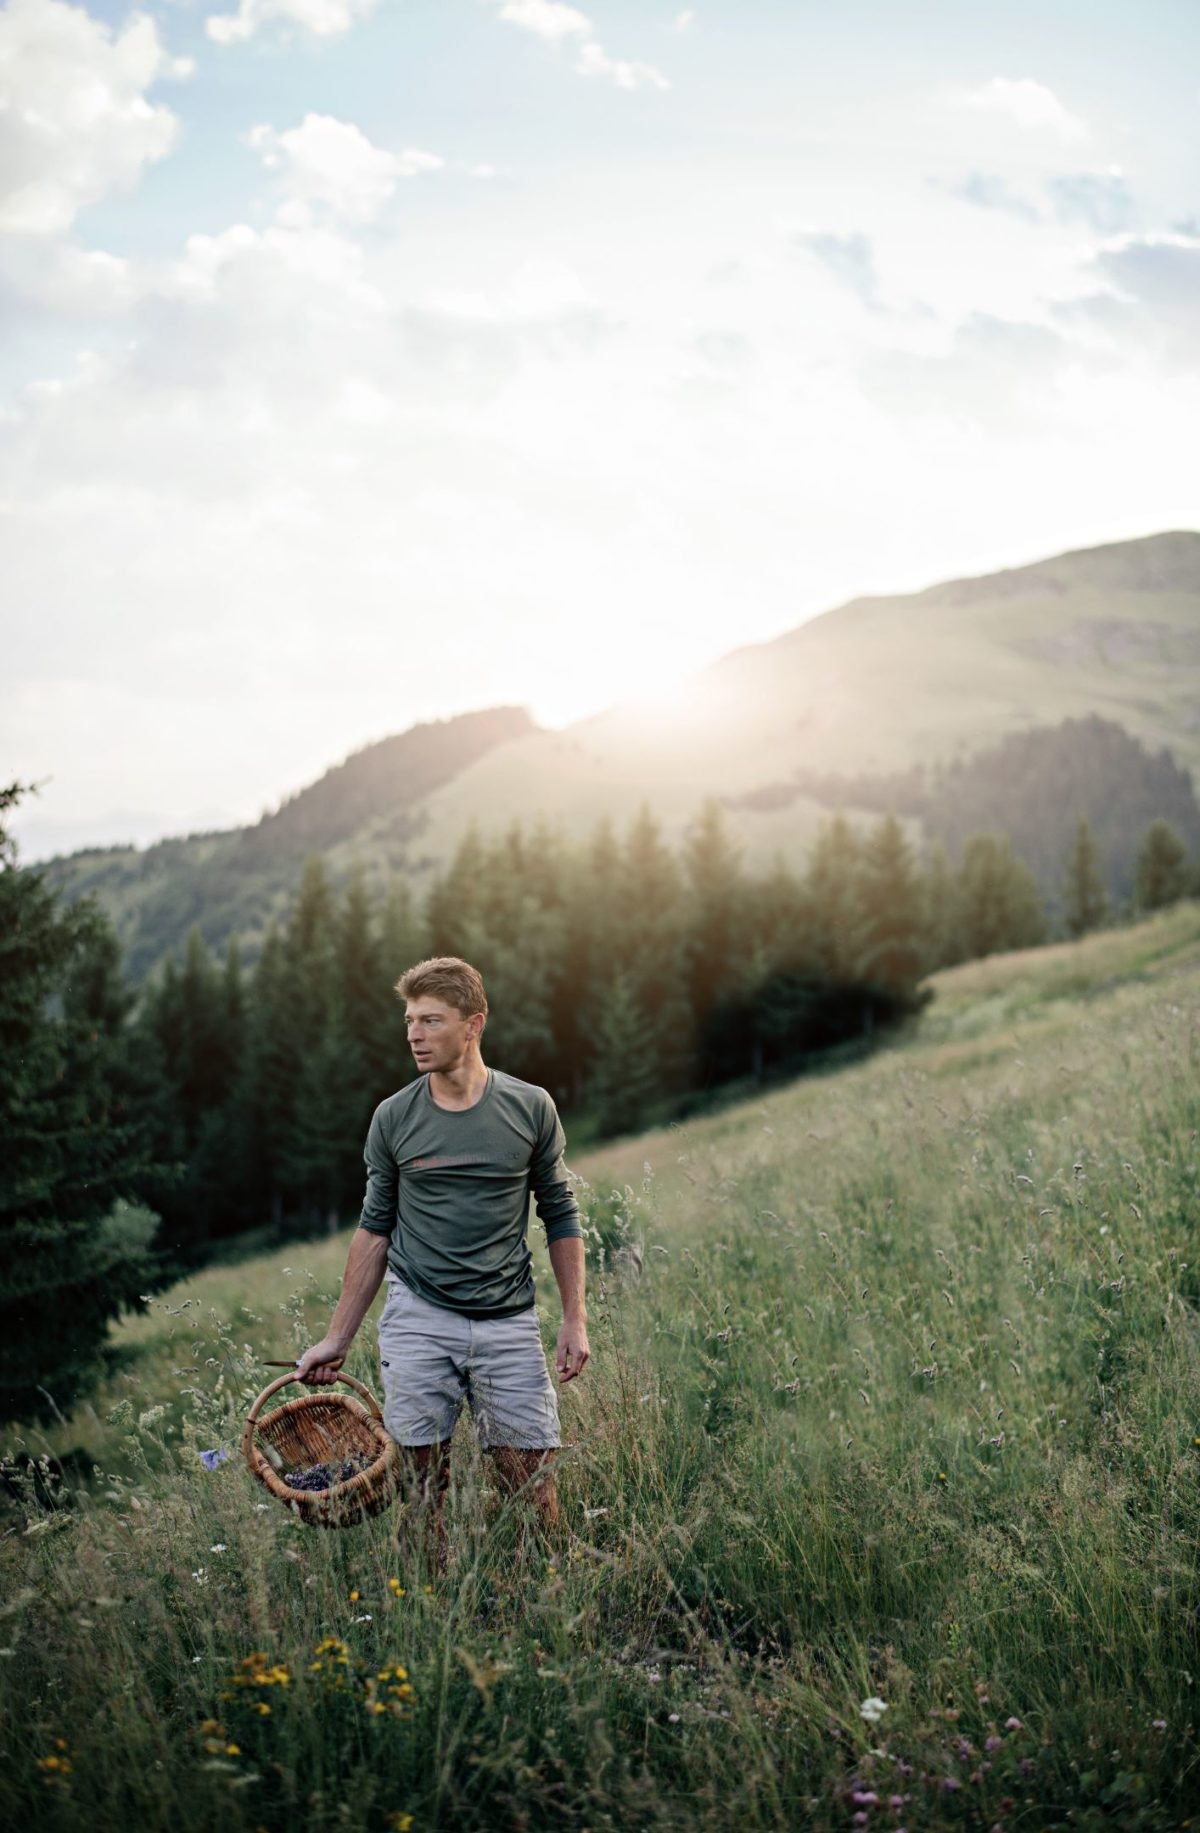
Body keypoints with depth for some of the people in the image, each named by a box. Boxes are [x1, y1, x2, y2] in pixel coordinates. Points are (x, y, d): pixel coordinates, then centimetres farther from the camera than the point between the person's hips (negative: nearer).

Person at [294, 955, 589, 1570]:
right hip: (419, 1319, 1)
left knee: (531, 1482, 0)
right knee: (422, 1485, 1)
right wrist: (337, 1338, 8)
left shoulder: (530, 1108, 0)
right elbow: (375, 1227, 9)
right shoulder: (394, 1117, 2)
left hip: (508, 1320, 0)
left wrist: (575, 1320, 2)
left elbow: (559, 1214, 8)